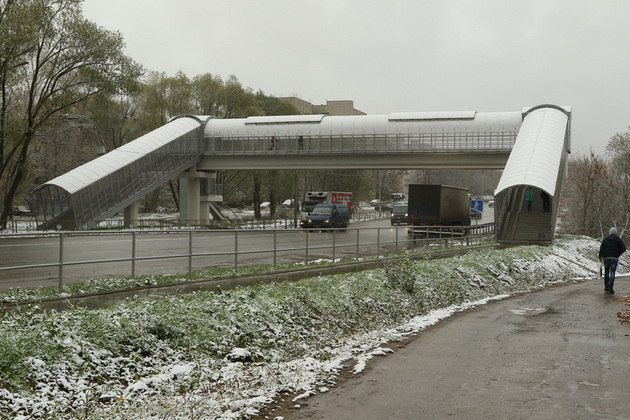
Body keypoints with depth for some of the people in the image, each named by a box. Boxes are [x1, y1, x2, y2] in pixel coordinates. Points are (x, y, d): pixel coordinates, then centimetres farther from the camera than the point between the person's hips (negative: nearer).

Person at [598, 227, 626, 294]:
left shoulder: (605, 239, 3)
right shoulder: (619, 240, 0)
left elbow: (601, 249, -2)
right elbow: (623, 249, -5)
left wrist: (600, 257, 6)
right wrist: (618, 254, 10)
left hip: (606, 258, 1)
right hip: (614, 258, -1)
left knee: (606, 272, 13)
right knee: (612, 273, -2)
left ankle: (606, 287, 16)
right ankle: (610, 288, -12)